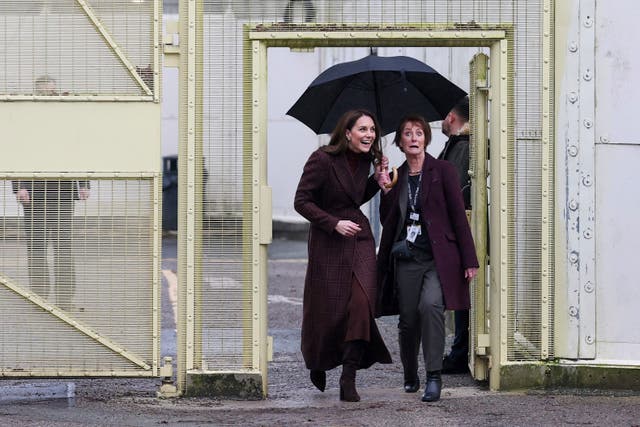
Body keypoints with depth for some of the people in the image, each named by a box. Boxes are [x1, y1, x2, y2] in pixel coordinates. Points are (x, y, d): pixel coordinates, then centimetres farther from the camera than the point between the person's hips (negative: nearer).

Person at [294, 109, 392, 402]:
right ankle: (317, 363, 33)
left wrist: (378, 178, 6)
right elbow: (302, 201, -11)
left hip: (360, 238, 4)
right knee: (328, 308, 2)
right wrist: (334, 224, -20)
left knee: (361, 303, -14)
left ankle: (348, 379, -11)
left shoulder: (364, 161, 7)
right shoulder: (322, 159, -12)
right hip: (328, 242, -4)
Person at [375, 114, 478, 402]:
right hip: (406, 258, 4)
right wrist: (385, 190, -3)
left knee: (430, 305, -25)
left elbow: (458, 215, -2)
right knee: (408, 319, 2)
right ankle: (410, 377, 23)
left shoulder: (442, 171, 1)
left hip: (438, 258, -4)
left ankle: (434, 376, -22)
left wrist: (469, 260, -5)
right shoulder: (396, 176, 12)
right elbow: (387, 222, 11)